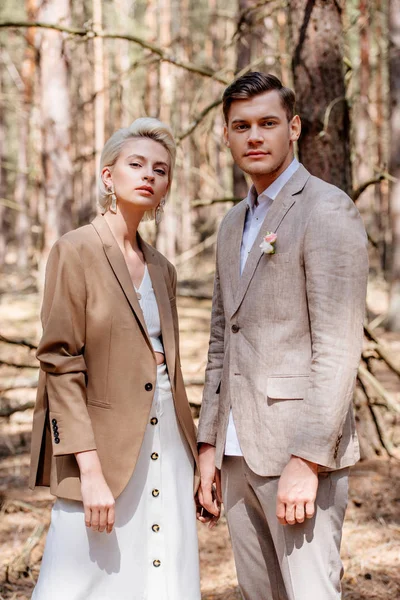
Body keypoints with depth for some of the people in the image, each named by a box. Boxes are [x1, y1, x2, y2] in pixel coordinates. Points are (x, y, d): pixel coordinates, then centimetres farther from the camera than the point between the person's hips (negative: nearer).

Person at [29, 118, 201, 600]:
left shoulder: (161, 269, 13)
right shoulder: (76, 252, -6)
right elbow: (60, 365, -12)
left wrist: (192, 466, 15)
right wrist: (90, 470, -18)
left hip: (166, 451, 7)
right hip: (106, 449, -6)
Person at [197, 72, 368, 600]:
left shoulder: (328, 210, -9)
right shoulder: (235, 224, 17)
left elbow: (338, 349, -16)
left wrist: (307, 461, -21)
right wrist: (209, 446, 14)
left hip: (299, 450, -8)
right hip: (238, 452, 8)